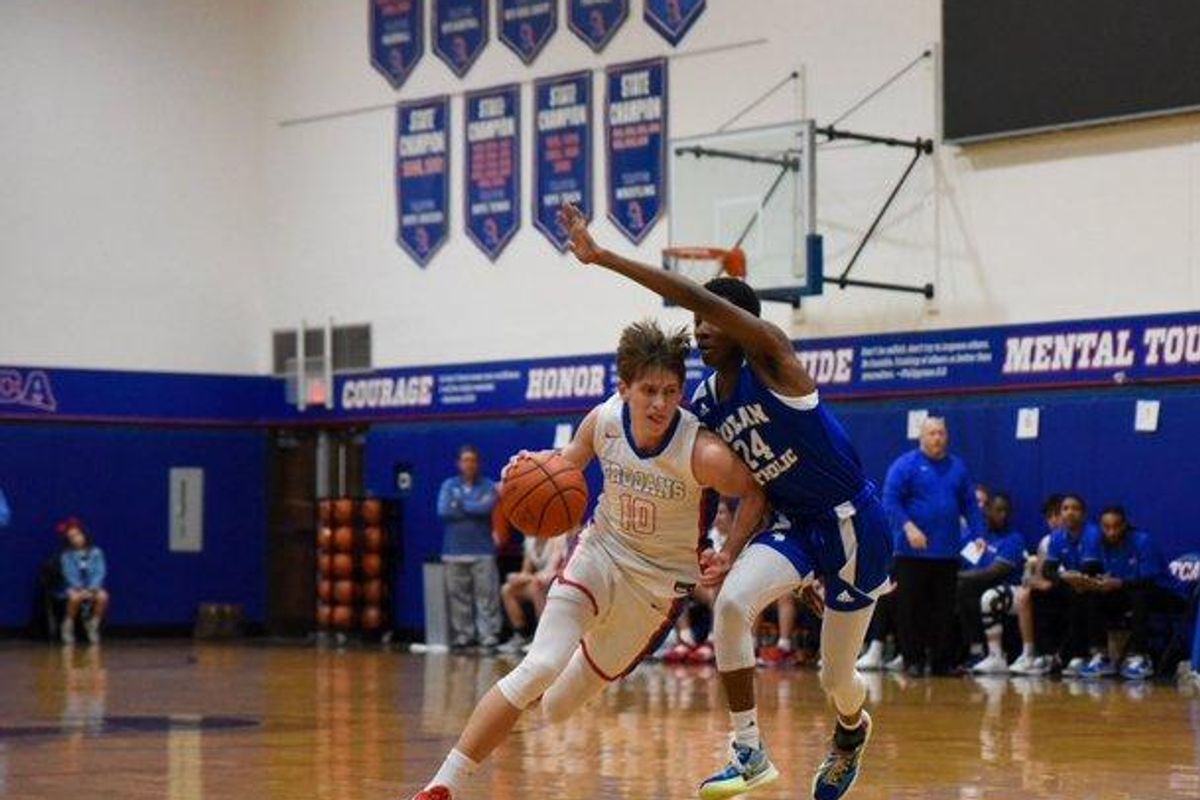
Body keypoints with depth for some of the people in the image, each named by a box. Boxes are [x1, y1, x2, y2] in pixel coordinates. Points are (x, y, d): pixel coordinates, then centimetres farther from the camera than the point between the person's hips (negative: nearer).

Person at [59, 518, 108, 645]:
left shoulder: (96, 553, 3)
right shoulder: (67, 555, 1)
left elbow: (100, 573, -5)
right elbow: (70, 575, -7)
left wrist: (91, 588, -21)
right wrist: (81, 589, -23)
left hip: (93, 587, 1)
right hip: (75, 587, -1)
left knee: (102, 596, -34)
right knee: (75, 597, -38)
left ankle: (93, 626, -13)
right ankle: (68, 626, -15)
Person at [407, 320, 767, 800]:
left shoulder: (703, 453, -27)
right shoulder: (604, 420, -16)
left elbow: (755, 495, -9)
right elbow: (570, 459, 6)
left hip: (660, 579, -1)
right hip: (602, 550, 1)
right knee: (539, 668, -22)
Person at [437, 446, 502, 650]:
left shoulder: (488, 486, 6)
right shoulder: (449, 485, 11)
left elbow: (488, 507, -13)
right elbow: (443, 511, -4)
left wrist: (460, 505, -3)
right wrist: (474, 509, -5)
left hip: (483, 550, -2)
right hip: (455, 550, 2)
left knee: (486, 594, -6)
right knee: (458, 595, 3)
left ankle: (489, 635, -3)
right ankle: (462, 635, 8)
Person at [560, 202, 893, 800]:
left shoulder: (771, 357, -21)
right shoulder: (704, 404, -1)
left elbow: (696, 296, -35)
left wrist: (601, 257, -37)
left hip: (853, 526, -5)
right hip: (792, 524, 5)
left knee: (836, 674, 5)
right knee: (731, 602, -24)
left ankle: (852, 729, 44)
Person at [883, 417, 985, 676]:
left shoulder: (957, 467, 12)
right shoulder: (905, 465, -2)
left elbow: (970, 505, 14)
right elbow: (890, 501, -9)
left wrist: (978, 535, 2)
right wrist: (908, 527, -22)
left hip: (947, 554, 4)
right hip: (912, 553, -4)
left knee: (945, 611, 6)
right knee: (910, 609, -2)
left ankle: (942, 662, 11)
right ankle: (913, 660, 5)